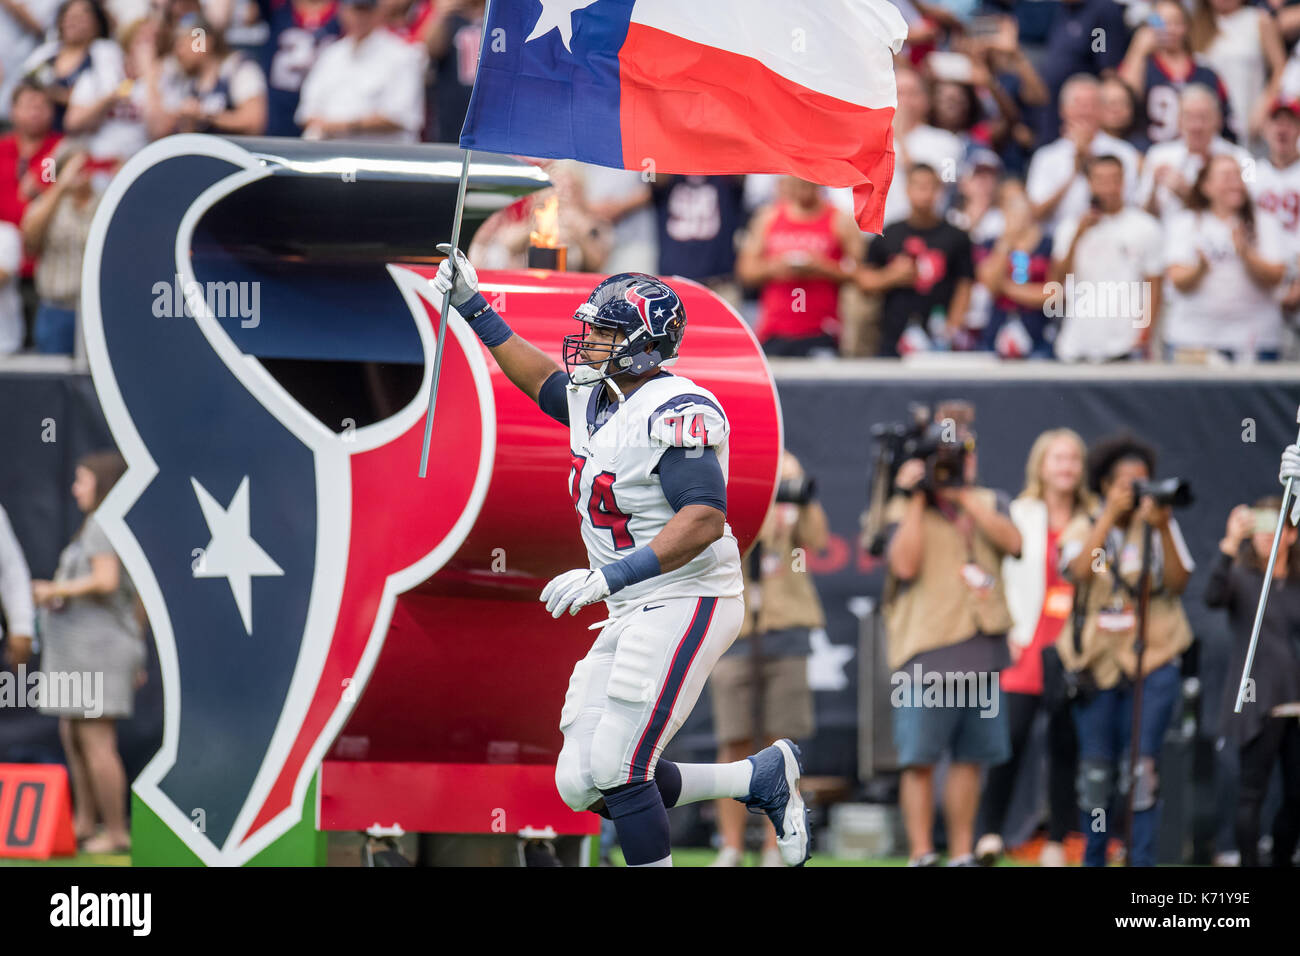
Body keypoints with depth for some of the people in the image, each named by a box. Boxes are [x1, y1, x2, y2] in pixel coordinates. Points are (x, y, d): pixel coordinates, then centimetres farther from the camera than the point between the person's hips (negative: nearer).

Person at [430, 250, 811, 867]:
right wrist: (473, 308, 29)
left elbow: (703, 520, -27)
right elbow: (543, 380, 33)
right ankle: (763, 778, 16)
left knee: (617, 773, -14)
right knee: (582, 786, 5)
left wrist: (608, 577, -32)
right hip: (635, 613, 10)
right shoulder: (596, 401, 11)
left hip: (686, 603, -10)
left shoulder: (676, 412, -18)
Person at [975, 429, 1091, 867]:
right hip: (1028, 648, -2)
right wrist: (1008, 631, -5)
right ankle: (989, 832, -7)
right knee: (1011, 736, -13)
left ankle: (1056, 842, 9)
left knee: (1065, 745, 3)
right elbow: (994, 576, 4)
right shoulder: (1018, 516, 4)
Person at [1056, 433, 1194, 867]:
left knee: (1141, 768, -11)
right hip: (1097, 662, 1)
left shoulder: (1161, 527, 7)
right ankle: (1094, 858, 18)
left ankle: (1142, 861, -8)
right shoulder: (1083, 528, 6)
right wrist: (1111, 515, -18)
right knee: (1097, 771, 2)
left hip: (1152, 662, -1)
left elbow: (1178, 583, -5)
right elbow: (1081, 571, -15)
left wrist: (1162, 529, -16)